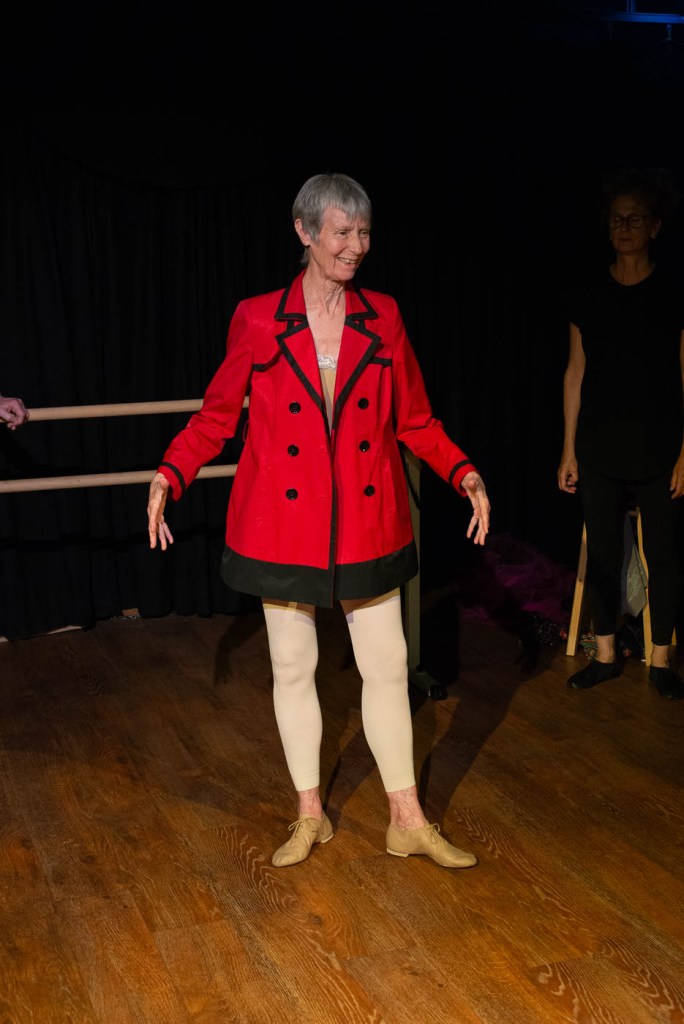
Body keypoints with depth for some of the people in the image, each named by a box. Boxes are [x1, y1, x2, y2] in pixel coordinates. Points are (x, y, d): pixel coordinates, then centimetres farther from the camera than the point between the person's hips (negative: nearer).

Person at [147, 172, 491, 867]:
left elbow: (414, 420, 7)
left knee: (386, 667, 7)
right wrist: (168, 476, -9)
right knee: (292, 667, 10)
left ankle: (407, 821, 22)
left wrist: (464, 473, -6)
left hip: (367, 523, 1)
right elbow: (217, 415, 3)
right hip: (283, 523, -1)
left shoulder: (382, 317, 3)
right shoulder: (256, 320, -3)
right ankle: (309, 816, 28)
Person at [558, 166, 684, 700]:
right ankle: (606, 655, 22)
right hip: (600, 452, 3)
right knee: (602, 553, 9)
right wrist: (569, 449, 6)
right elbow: (576, 374, 8)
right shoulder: (589, 296, 5)